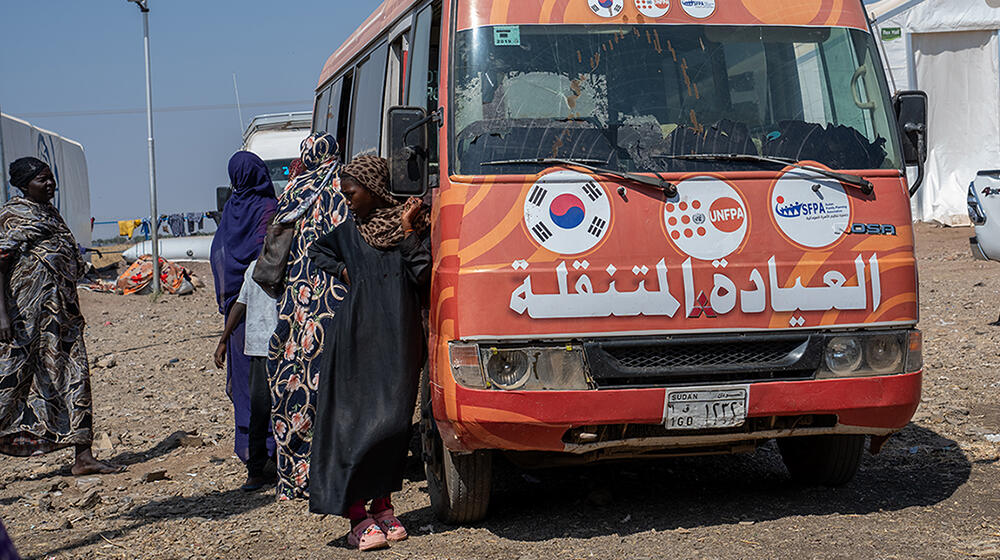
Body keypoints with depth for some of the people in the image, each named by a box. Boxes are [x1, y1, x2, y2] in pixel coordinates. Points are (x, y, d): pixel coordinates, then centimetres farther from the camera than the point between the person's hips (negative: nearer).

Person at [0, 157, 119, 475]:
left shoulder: (51, 213, 18)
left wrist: (71, 311, 23)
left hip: (61, 312, 8)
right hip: (26, 313, -8)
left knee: (74, 377, 5)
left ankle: (83, 457, 8)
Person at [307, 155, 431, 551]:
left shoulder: (414, 225, 7)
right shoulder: (347, 231, 15)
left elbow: (423, 275, -4)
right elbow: (315, 251, 31)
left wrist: (407, 232, -6)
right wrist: (341, 270, 14)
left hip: (400, 339, -1)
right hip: (357, 339, 1)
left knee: (392, 422, 2)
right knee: (354, 419, -6)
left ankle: (382, 508, 16)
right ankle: (358, 519, -5)